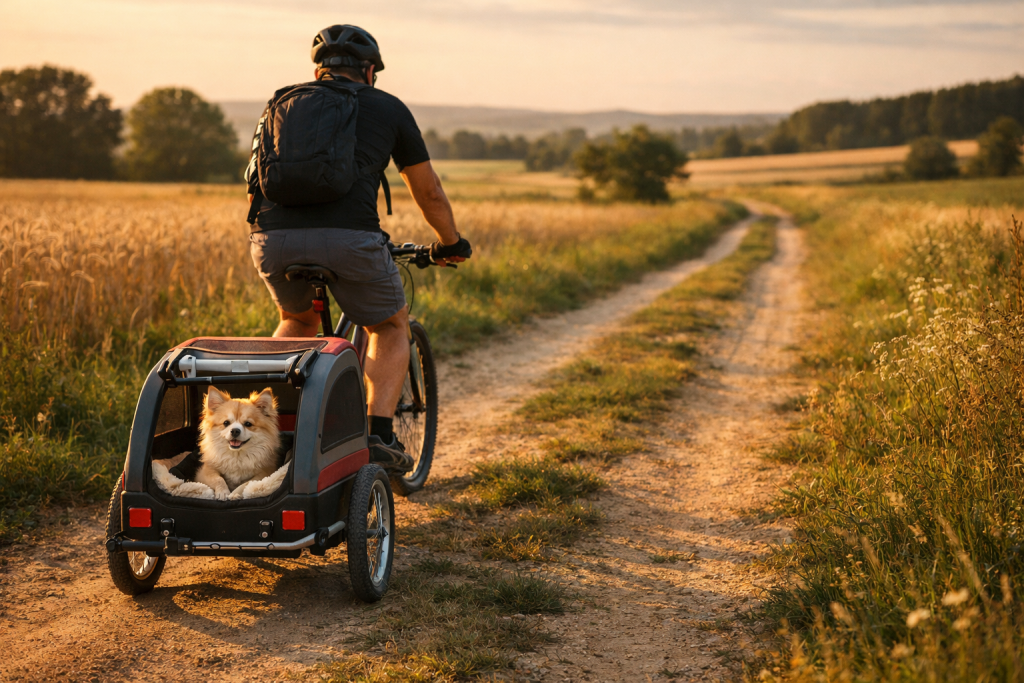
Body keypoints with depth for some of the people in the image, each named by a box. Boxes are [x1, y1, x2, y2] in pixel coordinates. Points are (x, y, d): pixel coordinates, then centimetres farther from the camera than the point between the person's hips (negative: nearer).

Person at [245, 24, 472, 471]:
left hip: (273, 238, 3)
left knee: (298, 321, 33)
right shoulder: (388, 108, 21)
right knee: (390, 327, 22)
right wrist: (451, 243, 46)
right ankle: (379, 437, 8)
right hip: (348, 235, -3)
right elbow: (428, 191, 30)